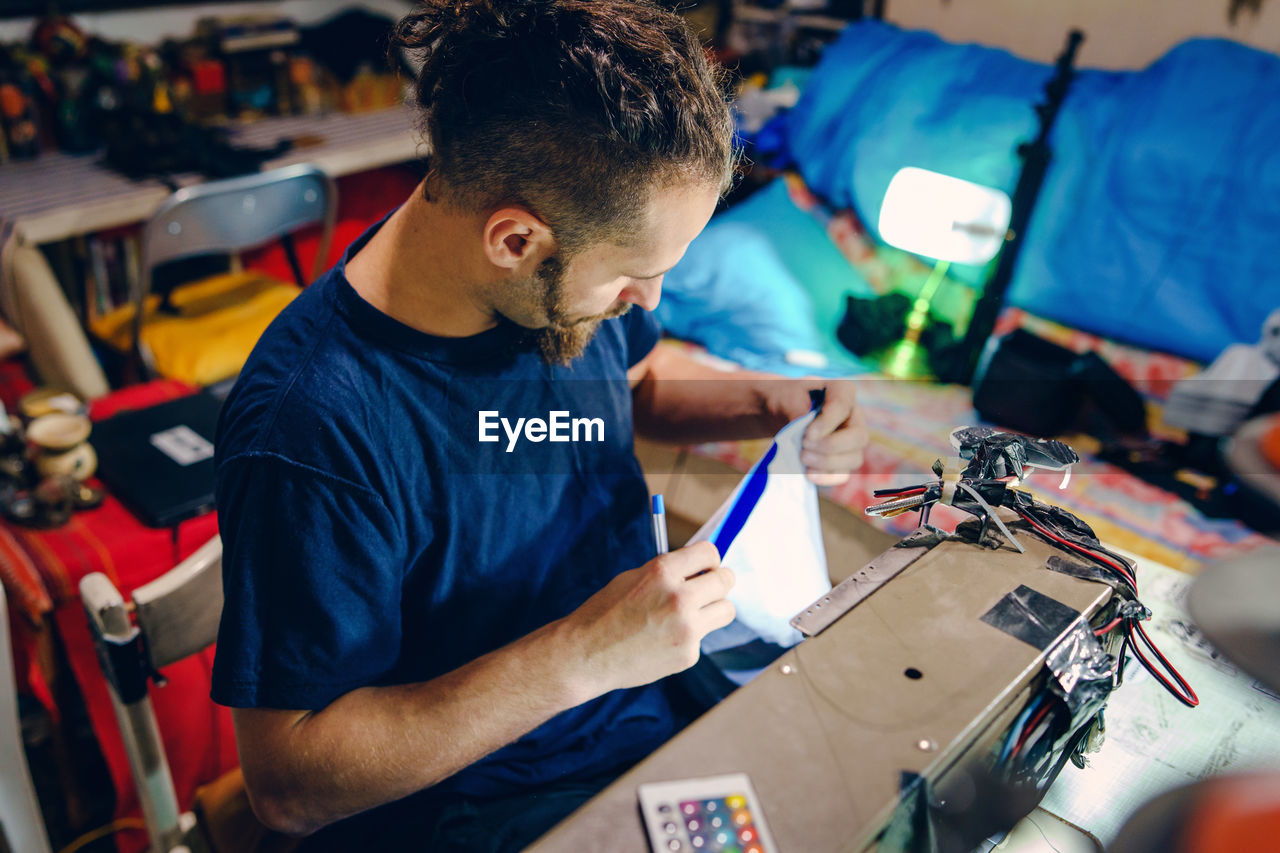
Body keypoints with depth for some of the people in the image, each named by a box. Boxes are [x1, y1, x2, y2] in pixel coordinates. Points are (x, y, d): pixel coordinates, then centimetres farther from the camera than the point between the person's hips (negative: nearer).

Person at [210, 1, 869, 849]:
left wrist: (774, 405, -8)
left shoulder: (566, 279, -11)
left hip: (662, 691, 6)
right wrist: (579, 657, -31)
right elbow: (289, 785, -23)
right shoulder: (312, 428, -30)